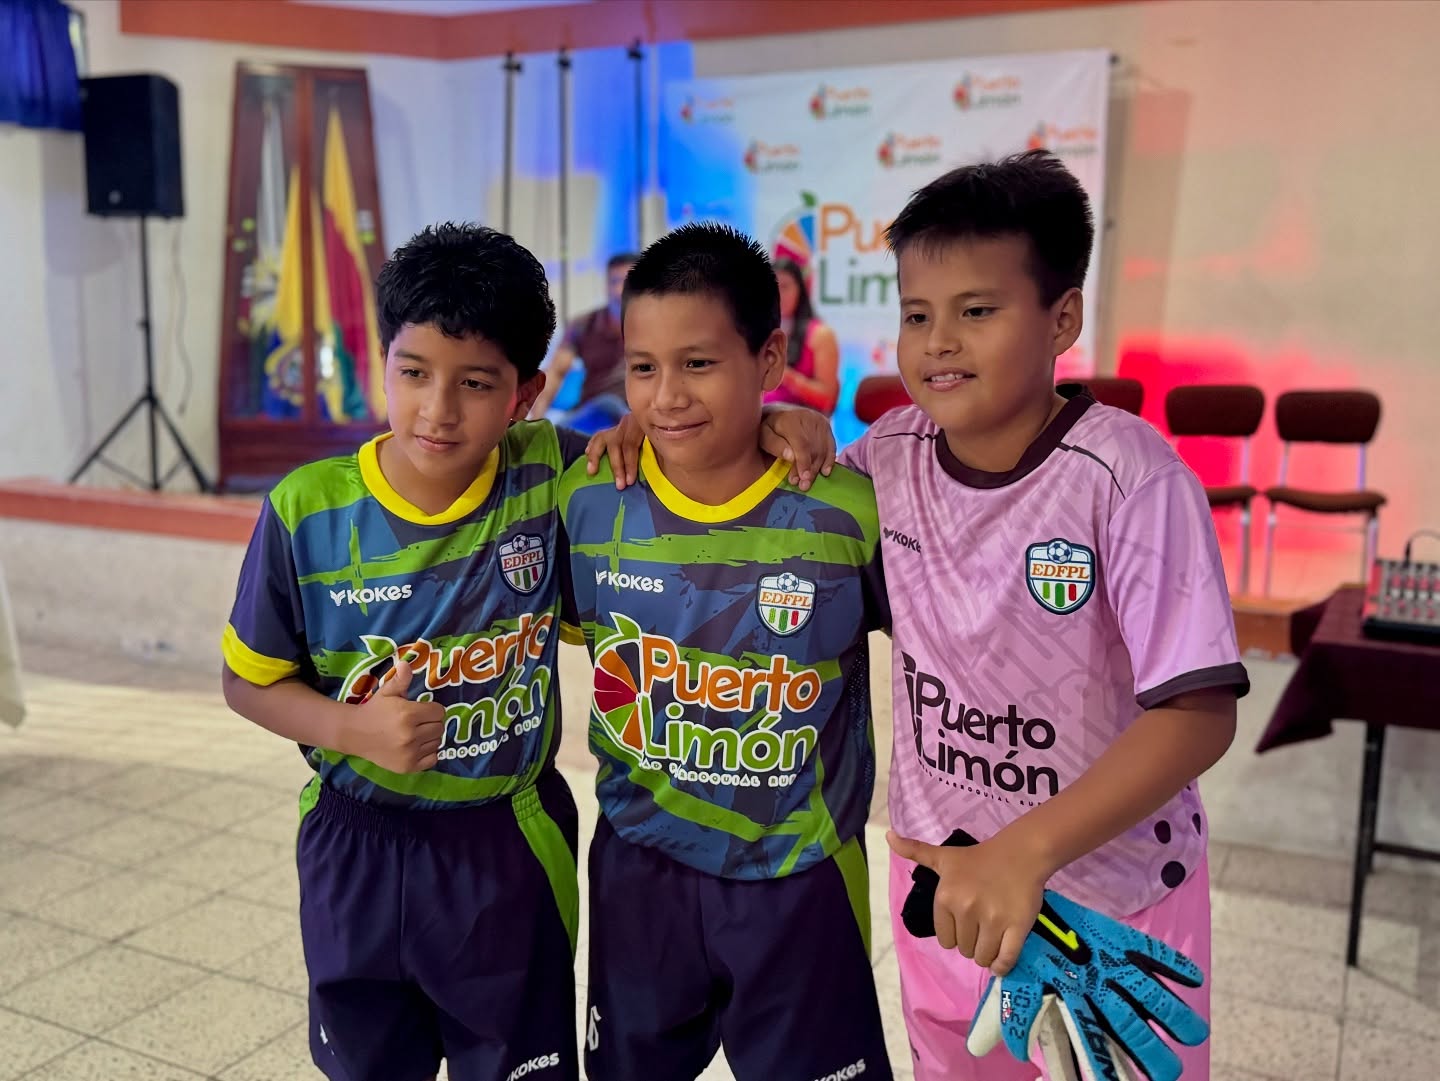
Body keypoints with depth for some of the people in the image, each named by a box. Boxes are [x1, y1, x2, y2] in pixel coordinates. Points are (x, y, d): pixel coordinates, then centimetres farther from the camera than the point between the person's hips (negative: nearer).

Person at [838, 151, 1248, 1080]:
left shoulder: (1128, 477, -24)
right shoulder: (891, 453, -9)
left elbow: (1201, 712, -25)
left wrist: (1026, 850, -34)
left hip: (1112, 894, -4)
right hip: (942, 874, 5)